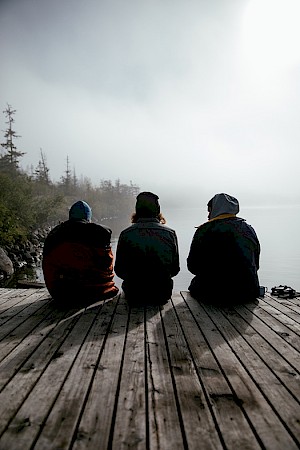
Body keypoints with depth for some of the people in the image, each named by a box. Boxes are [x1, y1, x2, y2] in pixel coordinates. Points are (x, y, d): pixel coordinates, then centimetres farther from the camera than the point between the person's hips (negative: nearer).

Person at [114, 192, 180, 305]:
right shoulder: (170, 233, -7)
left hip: (134, 296, -1)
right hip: (162, 295, 1)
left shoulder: (126, 234, -11)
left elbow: (119, 271, -4)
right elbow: (175, 270, 0)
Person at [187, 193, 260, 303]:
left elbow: (192, 267, -2)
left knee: (195, 282, 23)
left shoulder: (203, 231, -8)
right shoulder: (249, 229, 4)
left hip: (213, 294, -4)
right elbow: (256, 265, 11)